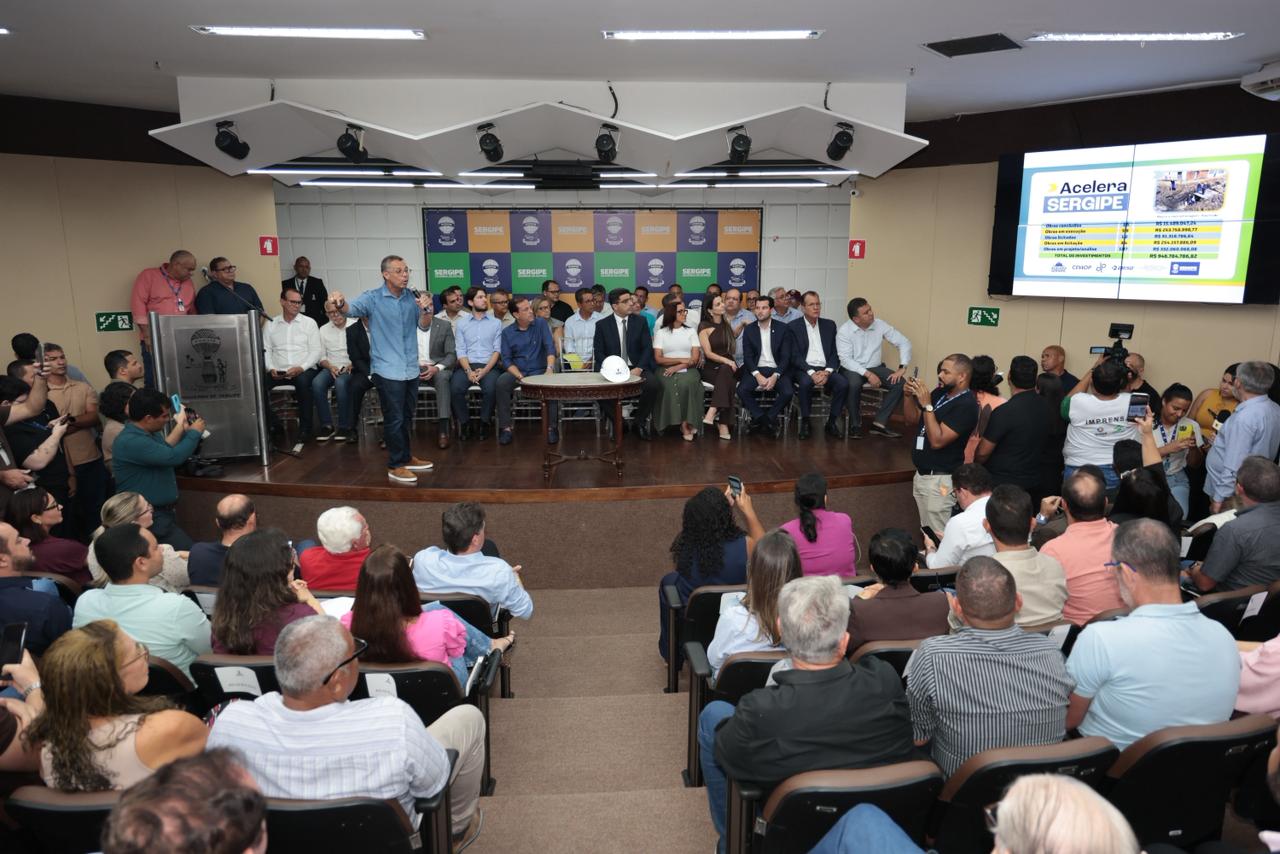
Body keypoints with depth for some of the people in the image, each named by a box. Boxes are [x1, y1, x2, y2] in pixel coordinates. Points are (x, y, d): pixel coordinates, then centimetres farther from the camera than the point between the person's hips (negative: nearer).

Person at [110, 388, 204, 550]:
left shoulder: (149, 433, 7)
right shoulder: (131, 442, -24)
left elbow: (165, 452, 25)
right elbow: (174, 457, -29)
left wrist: (181, 426, 21)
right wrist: (194, 432, -13)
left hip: (163, 513, 10)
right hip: (149, 518, -10)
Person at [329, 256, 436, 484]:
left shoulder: (412, 297, 6)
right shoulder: (373, 298, -8)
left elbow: (424, 326, 1)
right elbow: (351, 309, -23)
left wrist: (425, 310, -20)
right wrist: (340, 303, -46)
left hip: (411, 369, 5)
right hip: (388, 370, -5)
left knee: (407, 418, 18)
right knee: (394, 419, -3)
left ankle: (406, 458, 32)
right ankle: (395, 467, 6)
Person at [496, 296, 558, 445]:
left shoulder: (541, 324, 2)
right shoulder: (507, 332, 4)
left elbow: (550, 347, -9)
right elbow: (506, 360, -1)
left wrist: (550, 369, -27)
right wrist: (520, 376, -19)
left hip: (539, 371, -1)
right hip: (517, 371, 1)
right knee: (501, 382, -31)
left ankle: (552, 427, -20)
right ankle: (506, 427, -23)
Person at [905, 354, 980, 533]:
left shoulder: (966, 405, -18)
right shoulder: (940, 393, 5)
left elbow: (937, 441, -24)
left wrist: (927, 405, -24)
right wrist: (910, 395, -4)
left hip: (940, 480, -8)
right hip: (921, 474, 8)